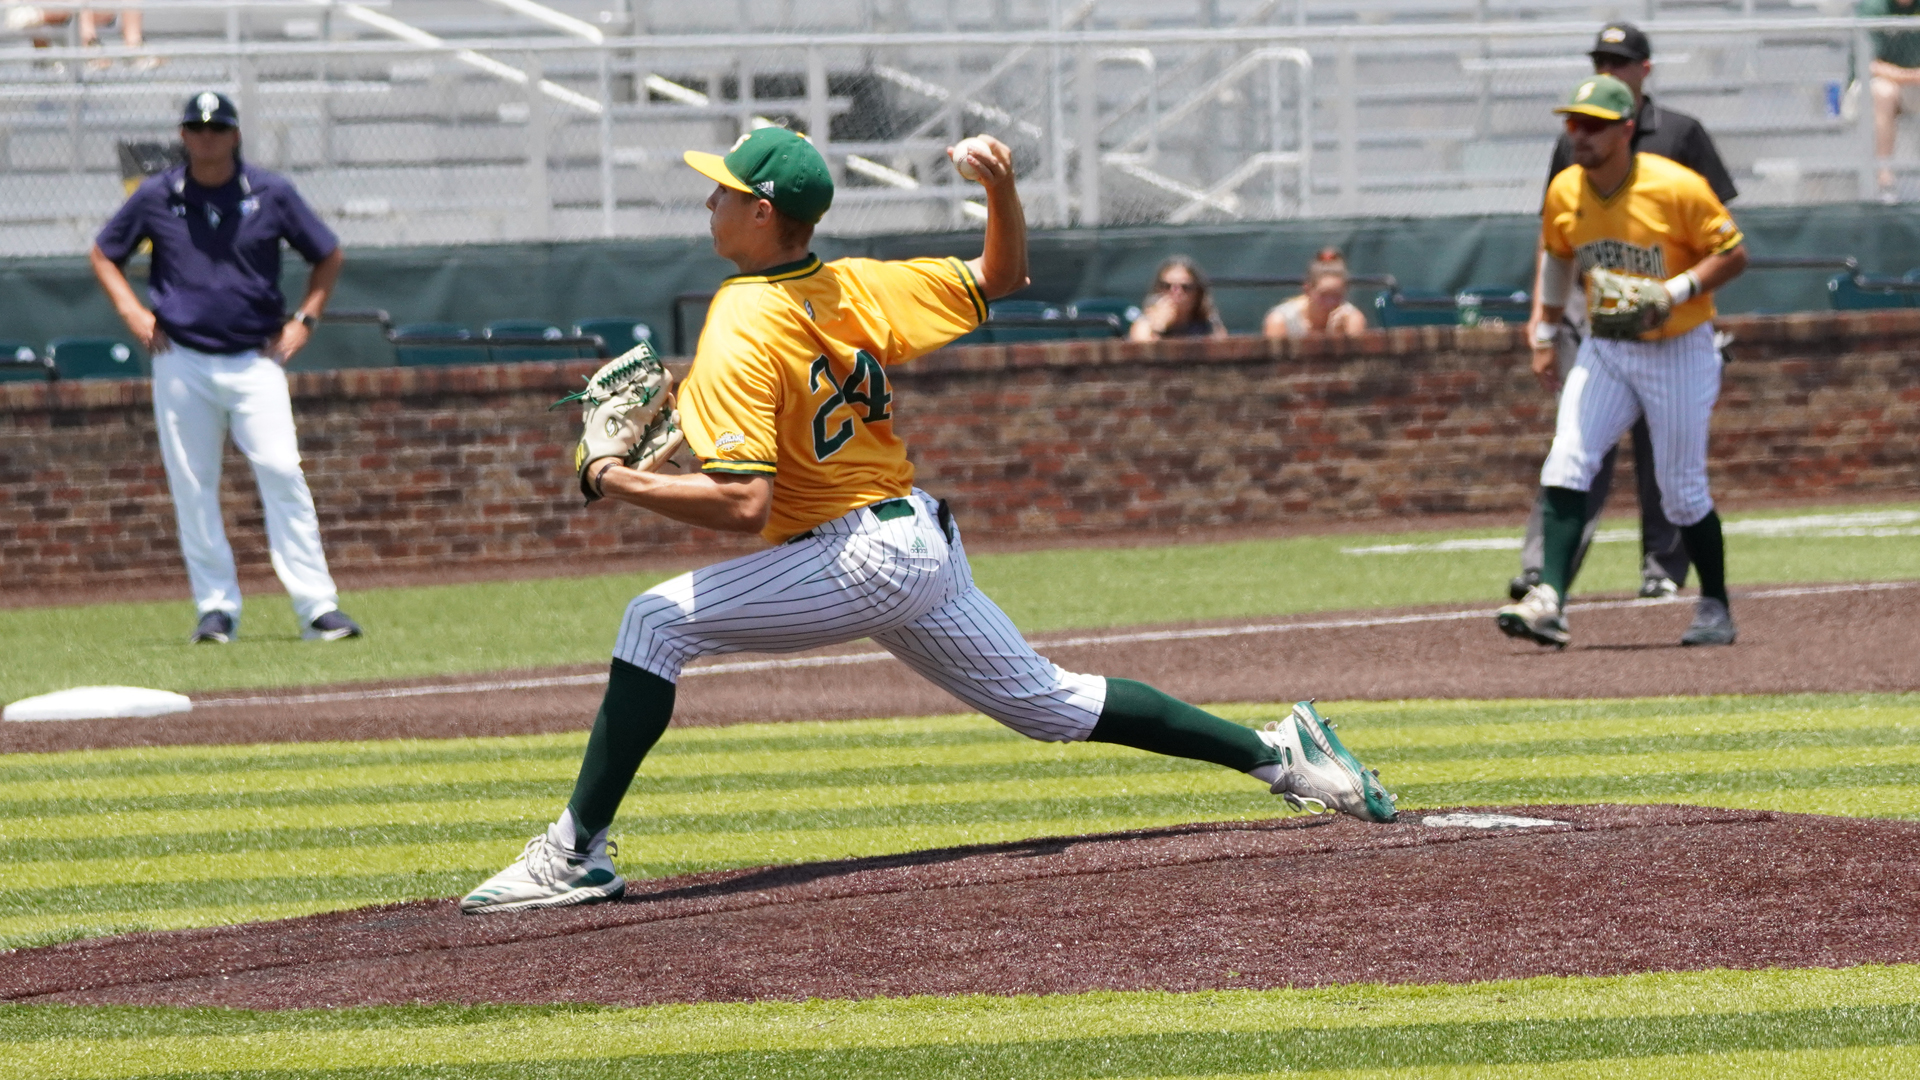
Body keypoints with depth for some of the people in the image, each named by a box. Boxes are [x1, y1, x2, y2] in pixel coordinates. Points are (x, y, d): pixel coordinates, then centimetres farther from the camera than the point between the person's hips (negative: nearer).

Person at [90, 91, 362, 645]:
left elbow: (328, 256, 13)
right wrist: (133, 314, 4)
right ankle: (216, 606, 11)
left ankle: (317, 605, -13)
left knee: (281, 474, -12)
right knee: (192, 488, 1)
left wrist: (304, 319, 3)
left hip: (255, 362, -1)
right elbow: (103, 254, 17)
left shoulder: (270, 194, 1)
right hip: (181, 363, 1)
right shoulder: (155, 198, 3)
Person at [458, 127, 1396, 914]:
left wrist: (614, 481, -15)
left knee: (658, 621, -11)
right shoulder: (858, 288, 8)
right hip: (924, 540, 9)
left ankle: (577, 852, -17)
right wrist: (1002, 189, 2)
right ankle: (1277, 752, 20)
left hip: (861, 558, -9)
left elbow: (743, 503, -25)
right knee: (1046, 701, 20)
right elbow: (1000, 277, 19)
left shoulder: (743, 333, -16)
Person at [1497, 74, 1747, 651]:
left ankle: (1715, 608, 21)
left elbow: (1733, 255, -11)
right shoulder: (1564, 192, -3)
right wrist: (1545, 337, 14)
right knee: (1565, 463, -15)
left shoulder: (1677, 188, -19)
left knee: (1681, 489, 1)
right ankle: (1549, 599, -22)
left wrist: (1677, 290, -25)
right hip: (1604, 350, 4)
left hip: (1679, 350, -4)